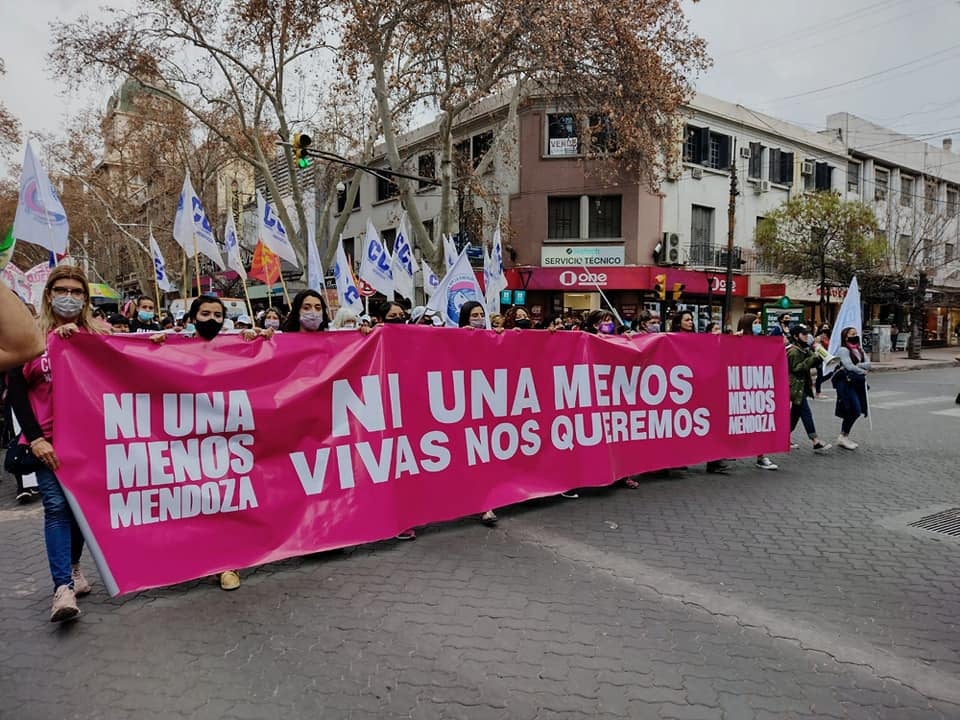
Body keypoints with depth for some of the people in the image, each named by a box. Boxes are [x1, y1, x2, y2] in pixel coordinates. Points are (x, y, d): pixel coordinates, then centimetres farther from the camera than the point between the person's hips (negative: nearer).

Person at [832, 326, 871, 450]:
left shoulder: (859, 349, 15)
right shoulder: (843, 350, -8)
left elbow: (868, 364, 5)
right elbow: (849, 366, -17)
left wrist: (858, 365, -13)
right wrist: (863, 371, -5)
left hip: (858, 382, 8)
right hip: (847, 383, -8)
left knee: (851, 412, 8)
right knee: (855, 411, -13)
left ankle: (845, 437, 17)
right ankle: (843, 437, -1)